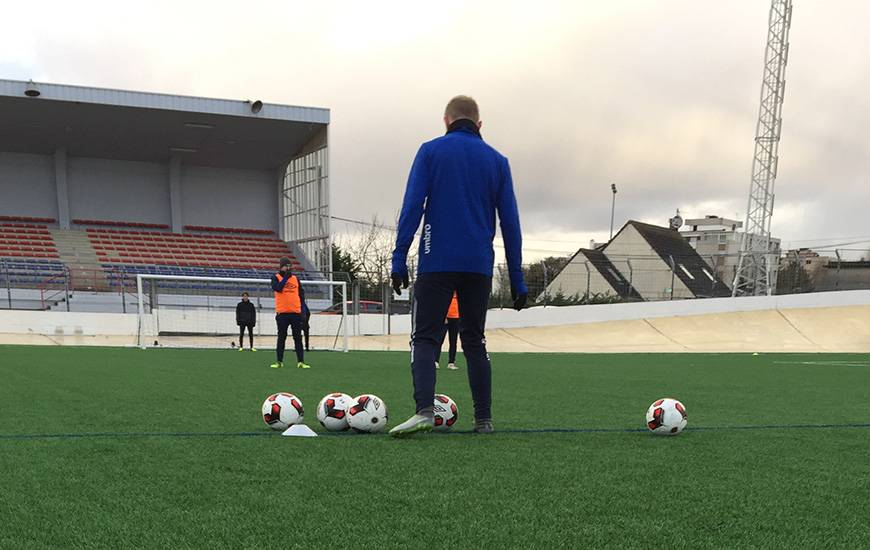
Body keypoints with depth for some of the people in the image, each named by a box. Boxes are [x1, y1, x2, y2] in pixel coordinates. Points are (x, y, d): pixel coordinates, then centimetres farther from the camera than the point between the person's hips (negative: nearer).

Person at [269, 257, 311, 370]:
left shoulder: (295, 278, 13)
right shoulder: (276, 278, 4)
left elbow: (301, 294, 15)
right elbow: (277, 288, -16)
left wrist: (303, 308, 6)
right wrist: (286, 277, -14)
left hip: (296, 312, 3)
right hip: (282, 313, -3)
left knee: (298, 338, 2)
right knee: (281, 338, 3)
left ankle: (301, 361, 4)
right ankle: (279, 361, 9)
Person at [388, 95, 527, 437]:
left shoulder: (430, 151, 3)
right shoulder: (497, 161, 11)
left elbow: (412, 208, -6)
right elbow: (510, 223, 8)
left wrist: (399, 260, -6)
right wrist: (517, 279, 10)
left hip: (436, 264, -3)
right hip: (479, 267, 3)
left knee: (425, 338, -1)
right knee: (475, 341, 12)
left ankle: (424, 411, -19)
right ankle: (484, 420, 10)